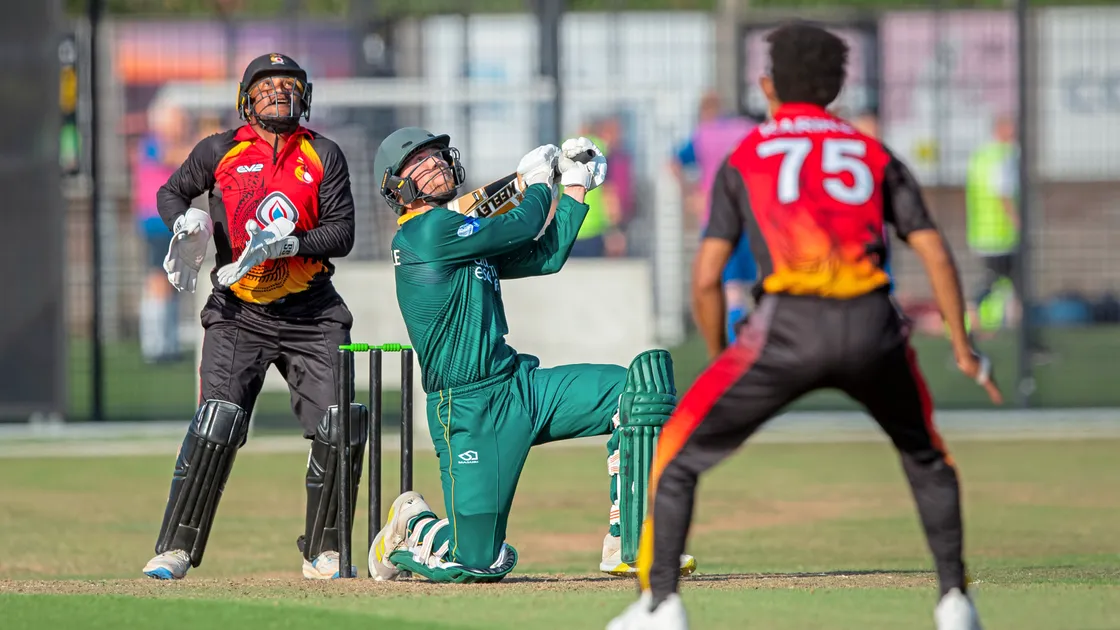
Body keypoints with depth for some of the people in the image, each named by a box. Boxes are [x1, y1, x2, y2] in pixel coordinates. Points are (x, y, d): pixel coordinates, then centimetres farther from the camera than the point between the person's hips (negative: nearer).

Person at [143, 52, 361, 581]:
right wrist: (184, 223, -5)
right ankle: (176, 549, -8)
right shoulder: (220, 151, 3)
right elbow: (170, 192, 17)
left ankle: (323, 552, 11)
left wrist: (290, 244, -19)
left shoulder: (324, 156, 4)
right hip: (238, 313, -2)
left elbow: (342, 233, -2)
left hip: (311, 315, 2)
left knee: (338, 429, -6)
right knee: (216, 424, -15)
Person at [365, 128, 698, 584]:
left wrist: (576, 186, 21)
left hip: (520, 384, 9)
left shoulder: (464, 236, 17)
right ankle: (409, 529, 24)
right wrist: (539, 183, 13)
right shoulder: (428, 231, -12)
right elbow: (522, 227, -7)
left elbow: (546, 256, 17)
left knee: (642, 391, -10)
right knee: (480, 564, -12)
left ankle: (629, 546, -7)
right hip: (469, 409, -9)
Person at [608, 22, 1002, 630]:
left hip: (789, 329, -2)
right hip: (872, 327, 2)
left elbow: (705, 281, 11)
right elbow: (936, 255, 13)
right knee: (925, 456, 29)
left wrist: (720, 357, 25)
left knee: (678, 453, 13)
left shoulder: (742, 158, 18)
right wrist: (962, 347, 21)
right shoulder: (875, 156, 21)